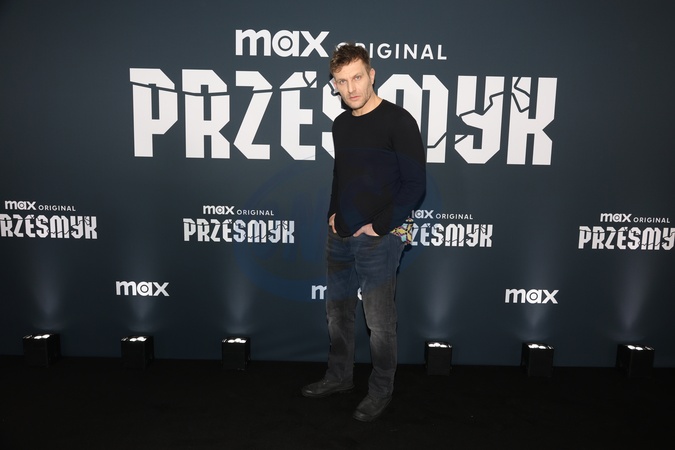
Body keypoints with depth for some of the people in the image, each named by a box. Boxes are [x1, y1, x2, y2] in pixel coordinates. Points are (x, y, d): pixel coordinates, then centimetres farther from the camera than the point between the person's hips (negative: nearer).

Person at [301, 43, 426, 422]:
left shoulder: (398, 121, -11)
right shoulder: (341, 124, 10)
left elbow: (415, 184, -14)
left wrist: (378, 227, -15)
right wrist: (334, 213, 9)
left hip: (379, 239, -7)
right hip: (340, 236, 7)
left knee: (380, 322, 5)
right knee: (338, 312, 18)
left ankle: (381, 391, 25)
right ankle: (340, 376, 37)